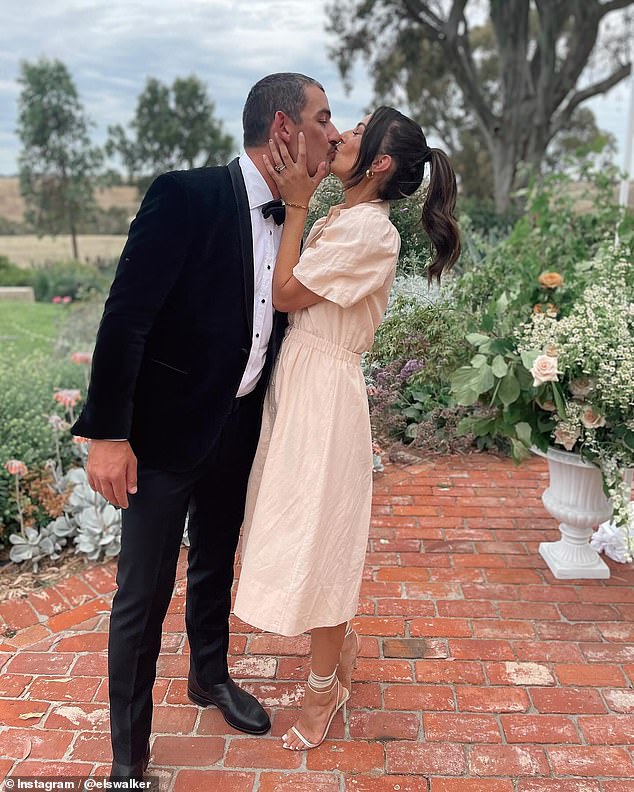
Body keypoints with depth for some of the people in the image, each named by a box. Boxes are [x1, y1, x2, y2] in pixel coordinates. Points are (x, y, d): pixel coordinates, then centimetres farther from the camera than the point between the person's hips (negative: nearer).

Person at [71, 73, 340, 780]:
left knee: (215, 567, 24)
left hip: (240, 429, 7)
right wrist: (106, 433, -20)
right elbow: (125, 316, -20)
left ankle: (210, 677, 49)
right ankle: (128, 754, 26)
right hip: (167, 429, -6)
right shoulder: (186, 196, -18)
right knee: (143, 594, 5)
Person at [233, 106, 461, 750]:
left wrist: (297, 203, -10)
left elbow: (285, 294, -14)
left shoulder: (370, 232, -17)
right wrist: (296, 197, 6)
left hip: (324, 394, -9)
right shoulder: (338, 219, 10)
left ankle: (324, 684, 26)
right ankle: (339, 640, 42)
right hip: (295, 382, 9)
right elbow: (290, 291, 5)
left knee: (318, 533, 4)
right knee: (305, 527, 19)